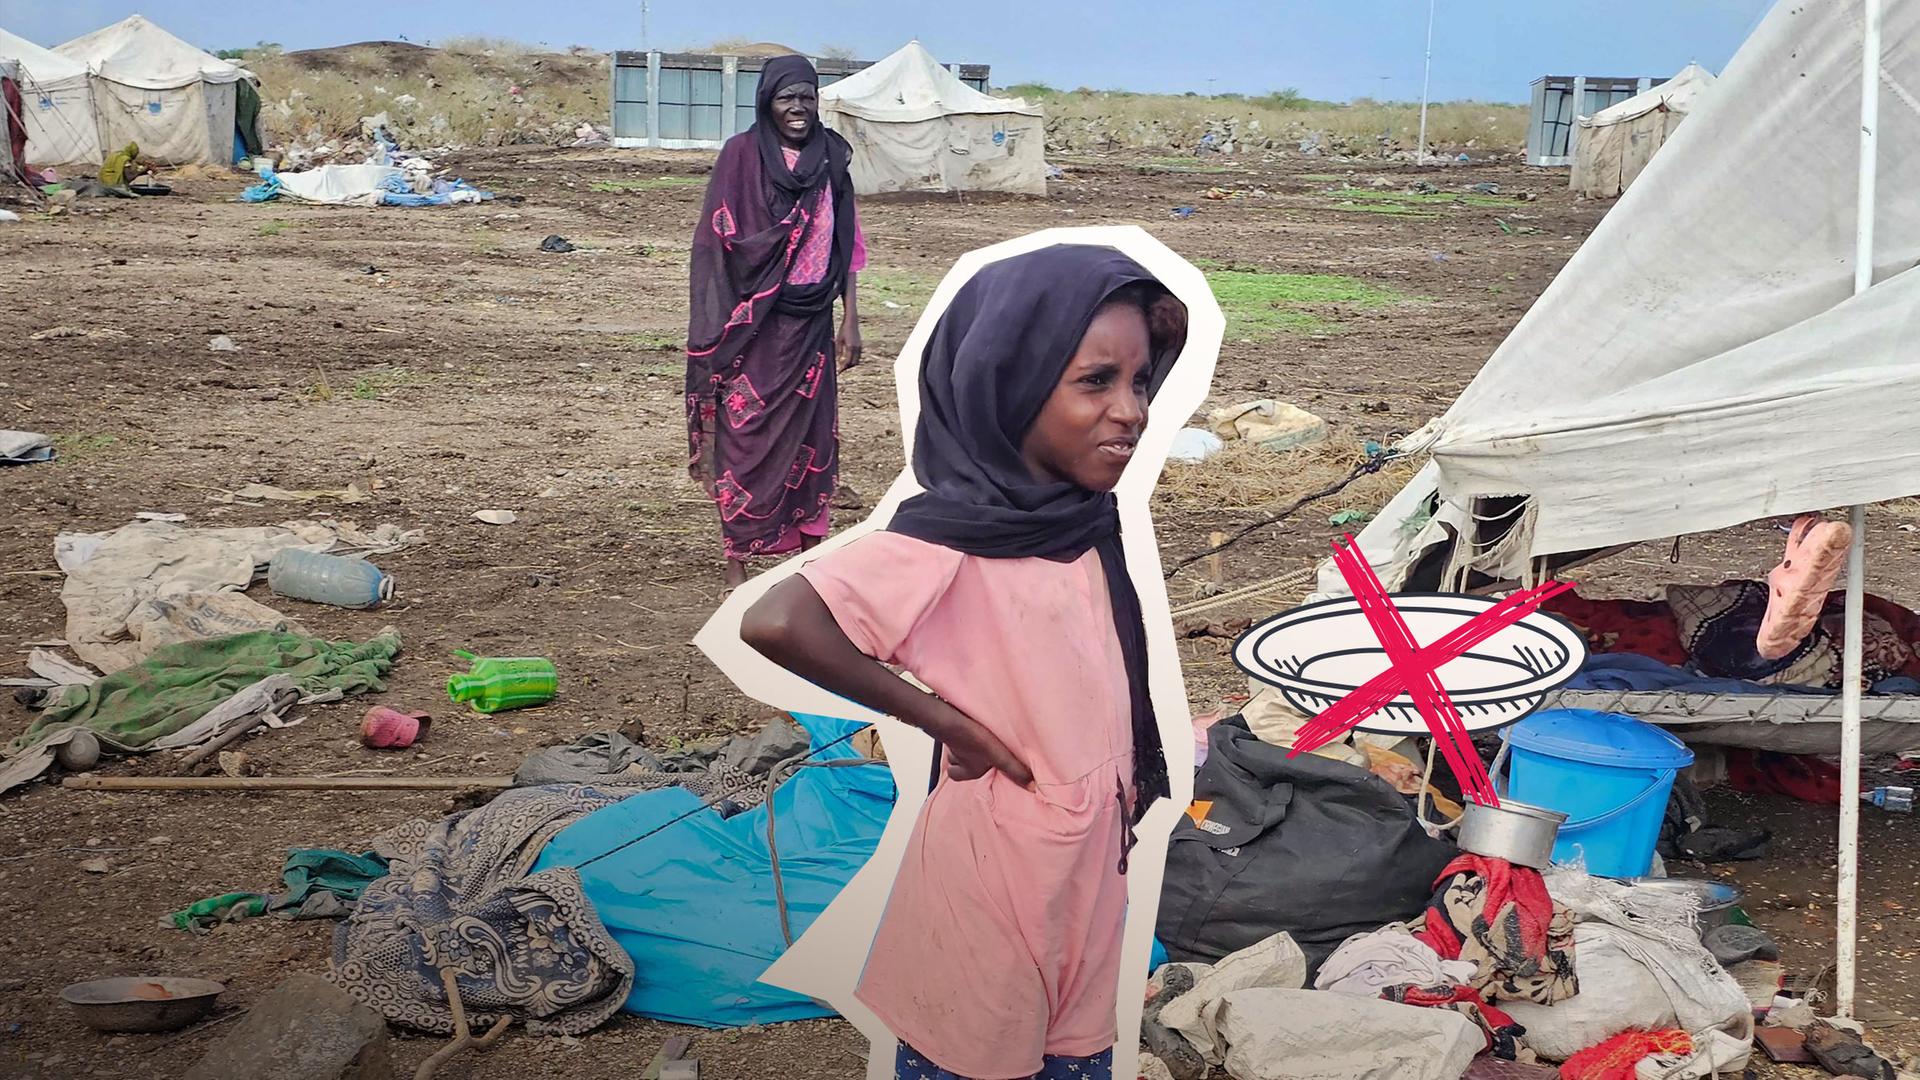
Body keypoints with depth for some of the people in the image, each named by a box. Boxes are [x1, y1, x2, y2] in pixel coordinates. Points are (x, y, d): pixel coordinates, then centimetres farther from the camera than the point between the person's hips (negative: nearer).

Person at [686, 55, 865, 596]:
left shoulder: (829, 159, 8)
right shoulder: (741, 154, -4)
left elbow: (846, 245, 10)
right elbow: (720, 241, -5)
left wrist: (850, 319, 7)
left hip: (811, 323, 4)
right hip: (755, 323, -4)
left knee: (811, 434, 7)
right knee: (747, 436, -1)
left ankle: (810, 556, 18)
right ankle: (737, 567, 7)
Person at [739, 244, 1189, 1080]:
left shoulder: (1087, 518, -1)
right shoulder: (950, 537, -21)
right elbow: (775, 624, -33)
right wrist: (943, 719, -22)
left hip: (1088, 856, 7)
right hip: (998, 856, -6)